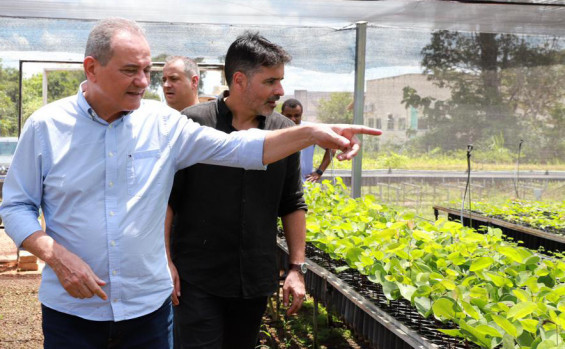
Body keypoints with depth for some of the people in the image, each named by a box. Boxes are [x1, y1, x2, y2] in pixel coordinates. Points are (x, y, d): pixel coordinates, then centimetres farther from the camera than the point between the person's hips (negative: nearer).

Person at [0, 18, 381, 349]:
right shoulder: (46, 125, -5)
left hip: (149, 307, 2)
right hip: (71, 310, -1)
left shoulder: (163, 123, -2)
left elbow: (239, 148, -3)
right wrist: (56, 256, -17)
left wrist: (314, 133, -14)